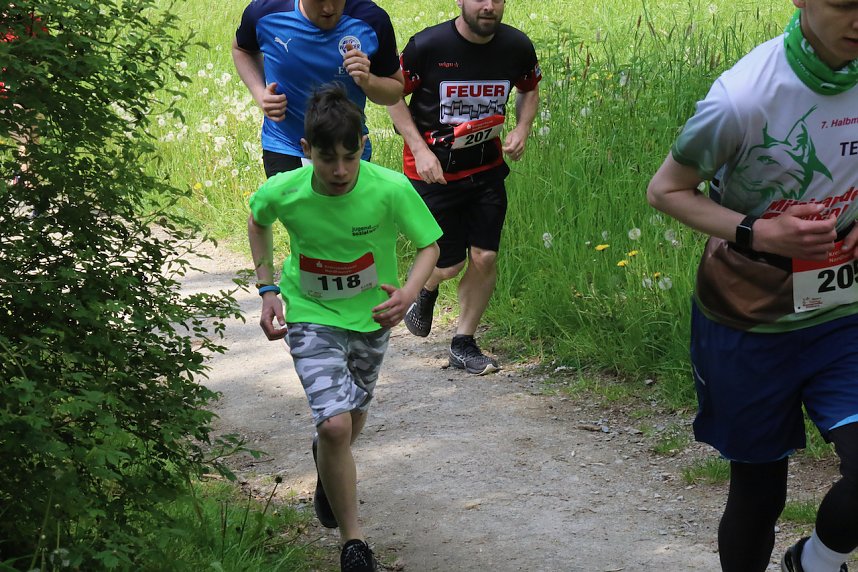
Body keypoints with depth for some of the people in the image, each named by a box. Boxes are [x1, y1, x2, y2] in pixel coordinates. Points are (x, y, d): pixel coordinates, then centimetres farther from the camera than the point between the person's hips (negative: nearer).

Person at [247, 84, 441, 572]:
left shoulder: (391, 189, -27)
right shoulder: (283, 193, -23)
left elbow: (430, 245, -12)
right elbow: (258, 222, 3)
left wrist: (409, 293, -32)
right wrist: (268, 289, -5)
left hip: (371, 315, 2)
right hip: (312, 317, -2)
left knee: (355, 414, 24)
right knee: (335, 424, -21)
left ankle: (330, 468, 61)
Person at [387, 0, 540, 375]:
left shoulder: (516, 47, -7)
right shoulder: (427, 45, -19)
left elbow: (530, 89, 14)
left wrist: (522, 129, -5)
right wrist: (420, 148, -15)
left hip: (487, 168, 3)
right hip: (434, 170, -3)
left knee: (485, 257, -1)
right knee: (450, 263, 1)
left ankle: (464, 344, 17)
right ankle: (427, 290, 40)